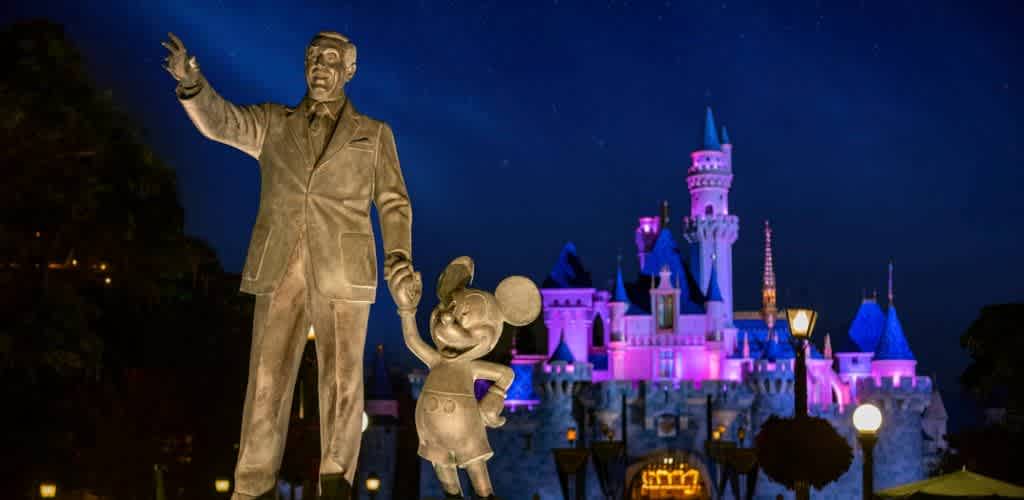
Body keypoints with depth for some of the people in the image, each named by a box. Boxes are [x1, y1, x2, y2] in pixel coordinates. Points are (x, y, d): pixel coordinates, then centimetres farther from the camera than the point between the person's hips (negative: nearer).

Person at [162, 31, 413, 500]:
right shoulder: (274, 124, 13)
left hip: (341, 271, -1)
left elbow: (393, 204, 7)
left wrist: (399, 260, -11)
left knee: (341, 382, -2)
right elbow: (218, 121, -5)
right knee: (268, 380, -2)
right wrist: (190, 80, -26)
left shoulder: (373, 135, 12)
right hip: (281, 269, 1)